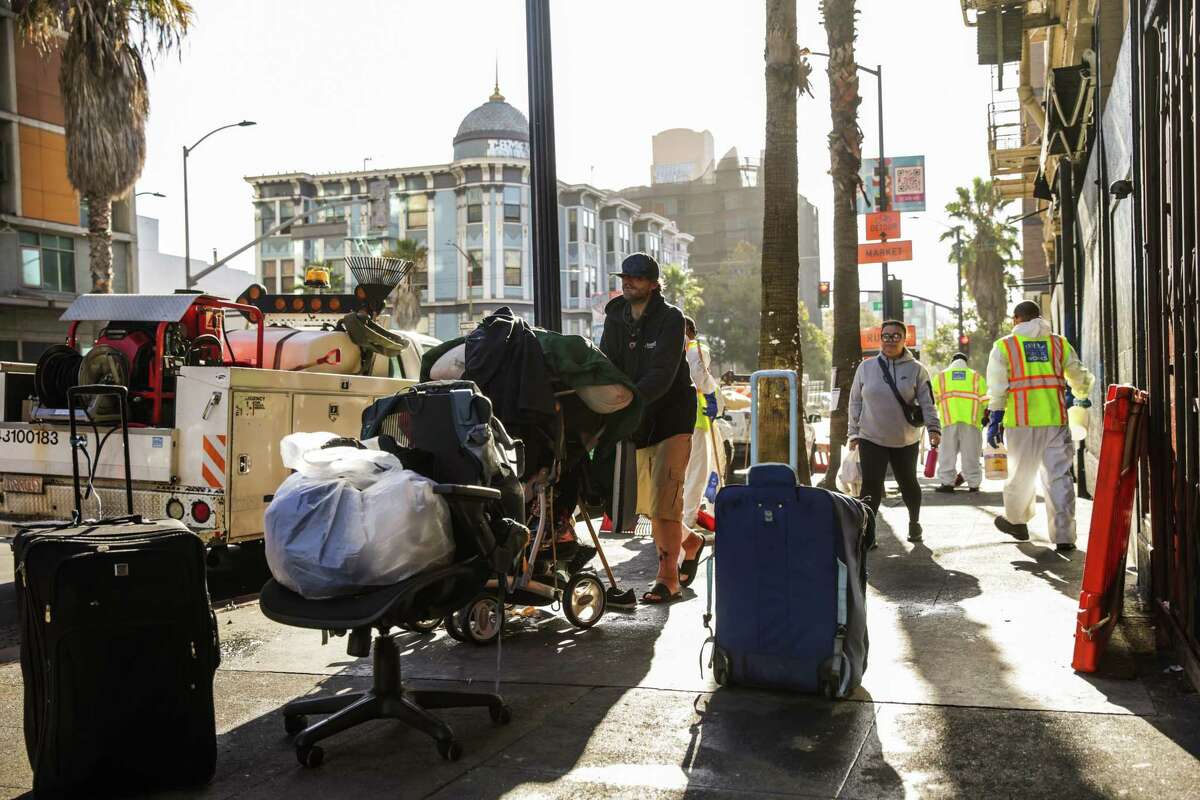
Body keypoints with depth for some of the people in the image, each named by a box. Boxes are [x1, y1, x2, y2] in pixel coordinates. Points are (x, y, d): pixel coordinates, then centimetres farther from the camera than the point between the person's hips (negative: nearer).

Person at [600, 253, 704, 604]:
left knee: (664, 496, -11)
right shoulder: (615, 318, 5)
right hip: (637, 421, 6)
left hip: (672, 416, -6)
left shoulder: (670, 318, -12)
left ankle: (667, 578, -4)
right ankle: (688, 541, 36)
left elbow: (662, 376, -24)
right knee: (643, 499, 12)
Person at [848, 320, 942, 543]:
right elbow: (855, 401, 7)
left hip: (906, 441, 1)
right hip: (872, 439, 0)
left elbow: (927, 402, -7)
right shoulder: (866, 367, 2)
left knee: (908, 483, 15)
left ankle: (914, 522, 38)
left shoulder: (916, 369, -1)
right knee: (871, 486, -10)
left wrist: (933, 428, -21)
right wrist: (854, 432, 5)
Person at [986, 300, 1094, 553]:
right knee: (1058, 475, 3)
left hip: (1021, 421, -1)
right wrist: (1083, 397, 38)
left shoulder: (1004, 346, 3)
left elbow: (997, 387, -2)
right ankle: (1063, 536, 0)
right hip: (1055, 420, 1)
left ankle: (1016, 521, 32)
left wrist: (994, 420, 4)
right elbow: (1079, 376, 17)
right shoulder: (1059, 343, 10)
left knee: (1021, 473, 14)